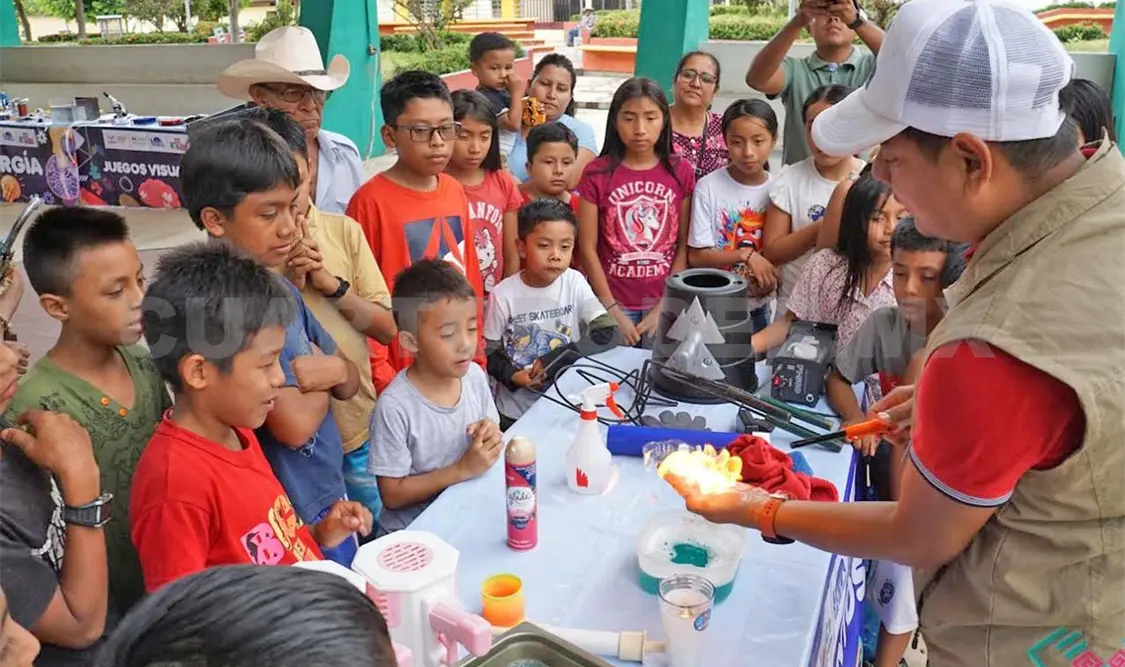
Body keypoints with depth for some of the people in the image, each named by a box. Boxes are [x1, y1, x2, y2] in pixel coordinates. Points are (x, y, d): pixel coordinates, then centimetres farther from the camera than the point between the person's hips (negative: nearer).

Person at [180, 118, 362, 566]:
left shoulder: (284, 289, 2)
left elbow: (350, 383, 8)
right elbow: (294, 423, -27)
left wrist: (332, 369, -14)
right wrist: (321, 384, -6)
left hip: (332, 501, 8)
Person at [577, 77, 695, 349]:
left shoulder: (680, 171, 0)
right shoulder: (596, 174, -6)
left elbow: (684, 245, 1)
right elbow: (588, 249, -5)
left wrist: (664, 308, -5)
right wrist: (613, 311, -8)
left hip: (665, 304, 2)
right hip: (612, 305, -1)